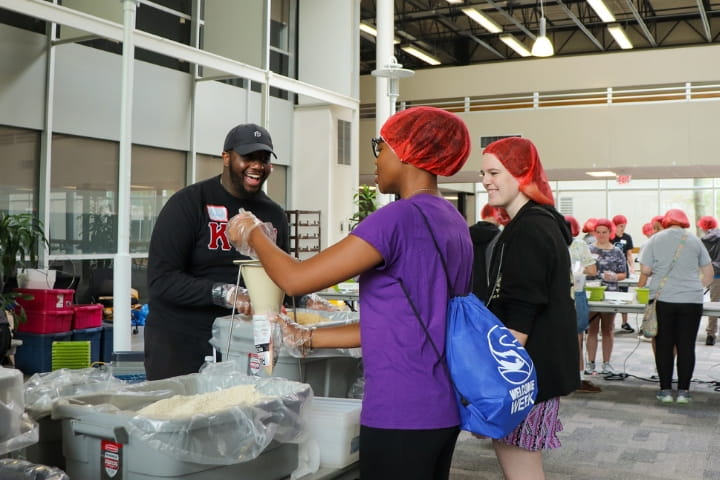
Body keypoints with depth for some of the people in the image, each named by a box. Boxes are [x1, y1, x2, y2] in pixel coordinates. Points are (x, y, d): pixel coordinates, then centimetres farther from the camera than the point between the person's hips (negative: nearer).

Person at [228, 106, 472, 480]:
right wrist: (306, 338, 14)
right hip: (442, 406, 9)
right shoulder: (454, 223, 10)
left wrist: (252, 233, 2)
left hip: (402, 410, -9)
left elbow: (295, 279, -16)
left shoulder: (399, 217, -17)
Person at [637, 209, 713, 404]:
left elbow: (645, 270, -1)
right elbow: (708, 273, 11)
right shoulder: (694, 241, 6)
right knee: (686, 346, 5)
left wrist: (640, 288, 16)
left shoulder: (656, 239, 2)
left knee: (664, 346, 5)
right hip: (691, 301, 1)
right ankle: (683, 391, 8)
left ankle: (665, 390, 8)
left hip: (662, 300, -1)